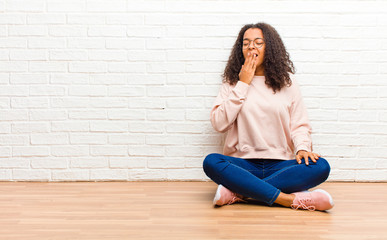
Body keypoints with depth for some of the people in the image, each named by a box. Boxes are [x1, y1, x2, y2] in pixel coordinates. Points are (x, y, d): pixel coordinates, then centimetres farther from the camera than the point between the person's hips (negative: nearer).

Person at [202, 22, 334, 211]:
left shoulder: (287, 82, 12)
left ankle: (238, 192, -31)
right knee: (211, 162, -31)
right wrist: (242, 84, -3)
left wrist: (302, 147, -12)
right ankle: (289, 199, -37)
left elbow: (300, 125, 10)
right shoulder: (232, 82, 10)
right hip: (243, 164, -1)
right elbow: (219, 123, -3)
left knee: (320, 167, -27)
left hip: (280, 165, 1)